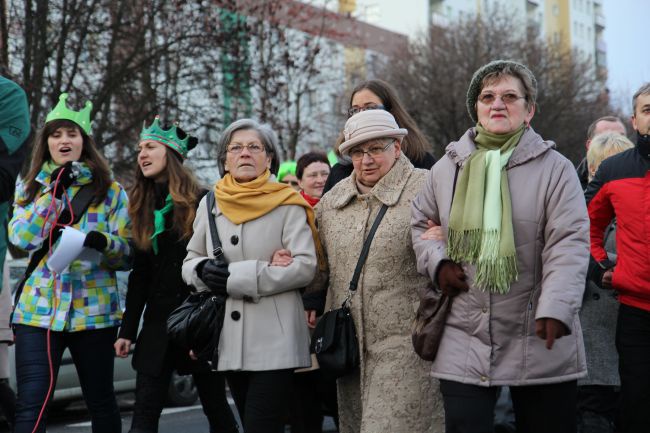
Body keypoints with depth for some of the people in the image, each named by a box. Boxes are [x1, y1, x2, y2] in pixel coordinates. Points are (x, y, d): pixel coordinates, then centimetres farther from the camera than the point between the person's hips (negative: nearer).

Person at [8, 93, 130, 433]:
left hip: (94, 311, 0)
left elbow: (128, 255, 2)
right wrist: (54, 191, -9)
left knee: (101, 402, 9)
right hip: (39, 309, 0)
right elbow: (21, 238, -6)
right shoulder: (30, 186, 10)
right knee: (30, 405, -7)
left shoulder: (110, 190, 6)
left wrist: (103, 242, -19)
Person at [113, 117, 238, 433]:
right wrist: (127, 330, 8)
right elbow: (139, 275, 12)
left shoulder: (201, 202, -6)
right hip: (159, 321, 5)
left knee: (215, 406, 7)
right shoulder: (143, 208, 11)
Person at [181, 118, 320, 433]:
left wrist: (238, 276, -17)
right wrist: (204, 270, -9)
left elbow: (305, 266, -13)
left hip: (275, 340, -5)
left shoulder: (288, 203, -5)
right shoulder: (209, 203, 10)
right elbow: (189, 262, 16)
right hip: (230, 339, 5)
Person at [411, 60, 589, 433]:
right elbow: (420, 222, 23)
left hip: (540, 341, -2)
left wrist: (556, 306, -26)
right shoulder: (448, 167, 9)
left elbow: (569, 244, -12)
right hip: (465, 344, 2)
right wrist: (437, 261, 3)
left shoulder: (555, 168, -2)